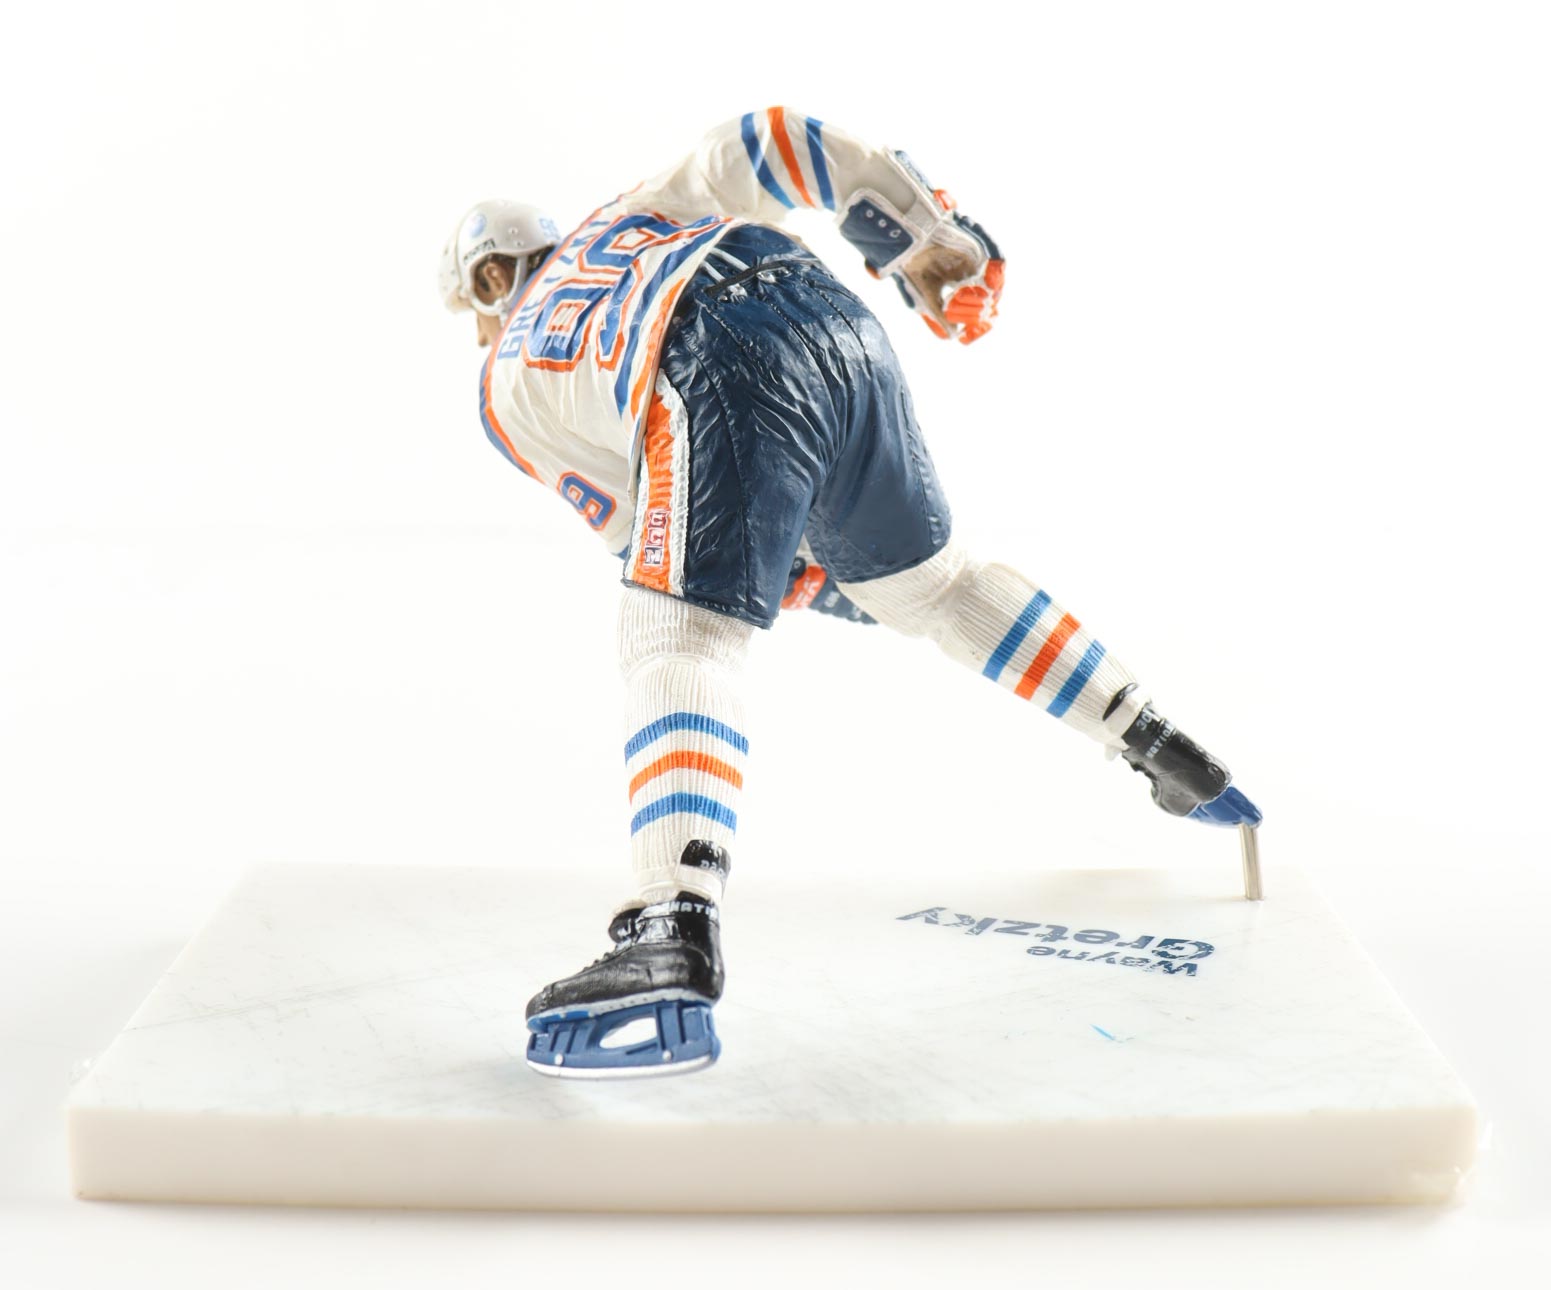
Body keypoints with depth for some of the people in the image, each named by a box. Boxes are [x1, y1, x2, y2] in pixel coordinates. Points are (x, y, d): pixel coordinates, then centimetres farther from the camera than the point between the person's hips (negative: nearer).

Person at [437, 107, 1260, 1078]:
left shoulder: (507, 384, 30)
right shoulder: (630, 213, 39)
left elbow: (627, 520, 29)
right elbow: (762, 144, 22)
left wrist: (792, 575, 36)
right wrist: (925, 232, 16)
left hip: (725, 371, -5)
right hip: (848, 335, 5)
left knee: (679, 638, -12)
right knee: (933, 578, 24)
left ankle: (674, 945, -37)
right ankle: (1172, 759, 33)